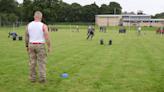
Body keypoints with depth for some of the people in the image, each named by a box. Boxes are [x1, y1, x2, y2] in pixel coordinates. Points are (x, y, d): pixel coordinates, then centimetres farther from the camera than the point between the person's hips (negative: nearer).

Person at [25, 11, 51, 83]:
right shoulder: (43, 26, -9)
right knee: (42, 63, 2)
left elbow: (26, 37, 6)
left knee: (32, 63, 10)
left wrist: (26, 46, 15)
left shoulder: (29, 25, 2)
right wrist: (49, 47, -2)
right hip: (40, 46, -4)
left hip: (32, 45, 4)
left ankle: (32, 79, 16)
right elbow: (47, 38, -12)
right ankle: (42, 79, 3)